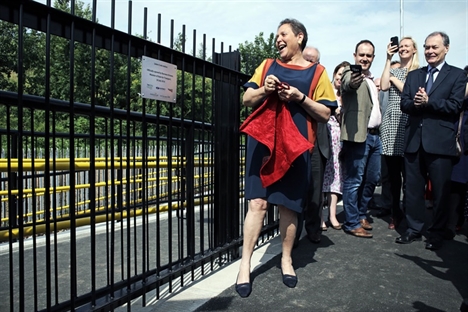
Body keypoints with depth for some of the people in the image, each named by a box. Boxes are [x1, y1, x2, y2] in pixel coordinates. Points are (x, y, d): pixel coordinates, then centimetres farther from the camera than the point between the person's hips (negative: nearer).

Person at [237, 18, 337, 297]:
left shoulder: (317, 72, 7)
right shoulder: (267, 65, 15)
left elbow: (325, 114, 3)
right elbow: (247, 99, 11)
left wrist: (300, 98, -12)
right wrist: (264, 90, -8)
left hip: (296, 147, 0)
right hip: (263, 142, 1)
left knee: (289, 205, 7)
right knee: (258, 202, -5)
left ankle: (286, 260, 25)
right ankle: (245, 264, 4)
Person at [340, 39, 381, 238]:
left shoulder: (370, 79, 21)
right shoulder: (350, 73, -6)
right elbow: (348, 85, -31)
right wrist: (352, 82, -53)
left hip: (374, 135, 9)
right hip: (358, 134, -9)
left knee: (372, 179, 15)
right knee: (354, 181, -4)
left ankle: (361, 214, 29)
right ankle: (352, 223, 5)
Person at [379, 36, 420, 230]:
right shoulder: (393, 70, 18)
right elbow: (384, 86, -2)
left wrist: (394, 79, 3)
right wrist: (388, 60, 3)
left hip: (407, 123, -3)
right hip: (390, 122, 4)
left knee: (407, 172, -3)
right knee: (392, 172, 6)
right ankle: (396, 212, 17)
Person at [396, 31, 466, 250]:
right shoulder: (413, 75, 16)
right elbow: (404, 104, 5)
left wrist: (428, 102, -17)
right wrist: (414, 102, -16)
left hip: (440, 141, -3)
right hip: (414, 140, 4)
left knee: (440, 191, 5)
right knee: (413, 189, 9)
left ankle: (436, 234, 20)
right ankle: (414, 229, 22)